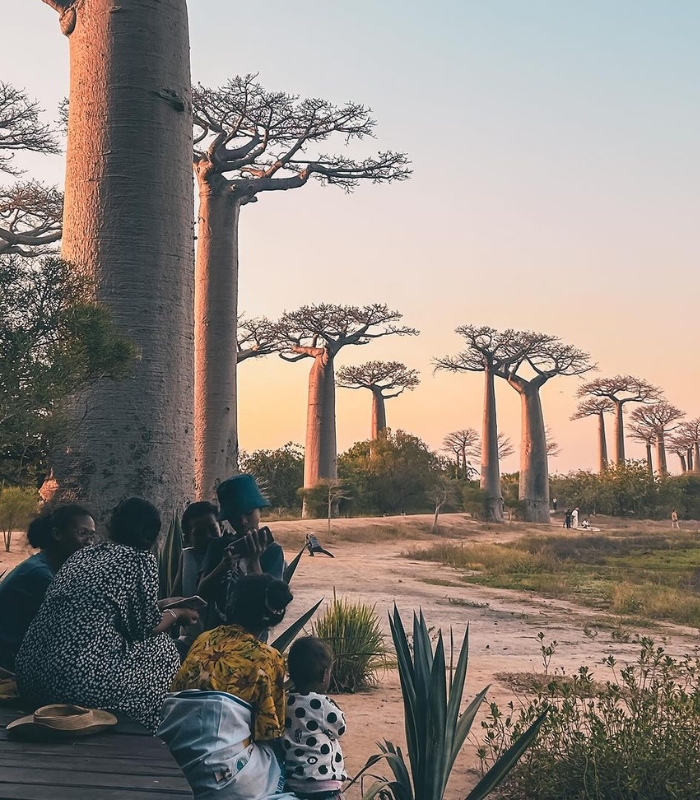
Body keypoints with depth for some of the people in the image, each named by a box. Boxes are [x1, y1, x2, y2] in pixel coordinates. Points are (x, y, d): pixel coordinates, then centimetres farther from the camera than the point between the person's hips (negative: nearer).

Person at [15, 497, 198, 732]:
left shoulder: (82, 554, 18)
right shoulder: (140, 559, 0)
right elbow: (147, 626, 3)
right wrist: (177, 613, 25)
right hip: (83, 681, -7)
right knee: (164, 648, 17)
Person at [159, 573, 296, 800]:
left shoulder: (203, 640, 9)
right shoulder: (267, 659, -6)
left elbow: (177, 693, 15)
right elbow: (270, 732, -1)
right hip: (222, 773, -6)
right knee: (283, 754, 22)